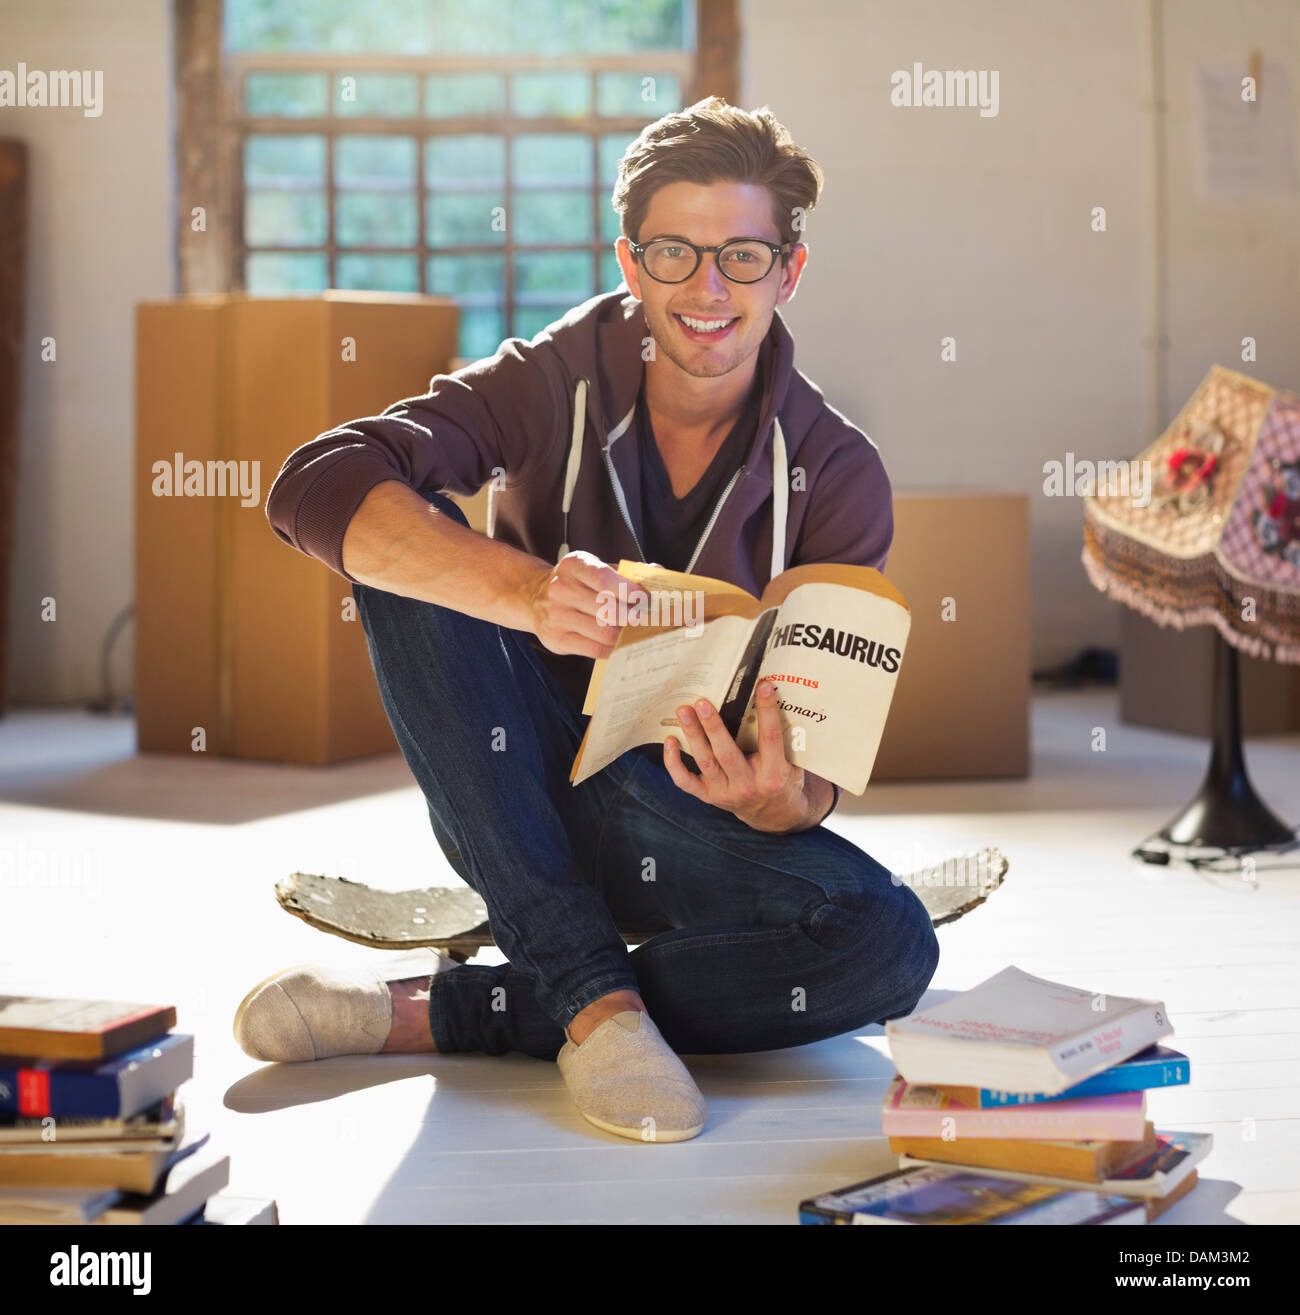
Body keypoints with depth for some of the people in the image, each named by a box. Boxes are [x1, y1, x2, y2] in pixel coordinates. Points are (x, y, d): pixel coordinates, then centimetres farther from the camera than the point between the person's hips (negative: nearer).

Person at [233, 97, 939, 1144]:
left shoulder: (837, 477, -9)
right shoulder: (557, 382, -11)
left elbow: (825, 763, -12)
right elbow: (316, 488, -28)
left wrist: (782, 802, -38)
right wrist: (530, 593, -45)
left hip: (691, 832, 1)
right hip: (517, 801, 0)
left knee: (890, 945, -30)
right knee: (410, 553, -26)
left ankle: (425, 1015, -25)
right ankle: (594, 997, -30)